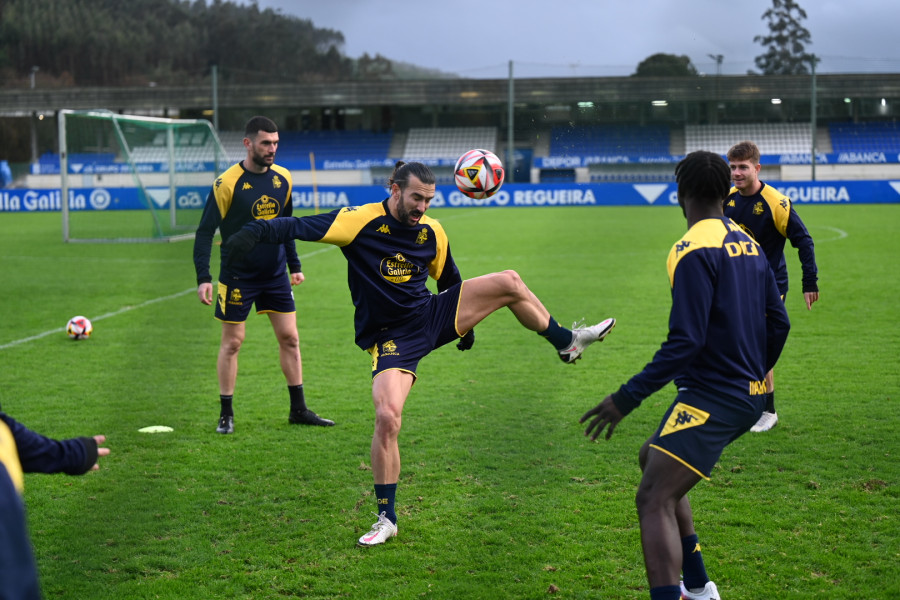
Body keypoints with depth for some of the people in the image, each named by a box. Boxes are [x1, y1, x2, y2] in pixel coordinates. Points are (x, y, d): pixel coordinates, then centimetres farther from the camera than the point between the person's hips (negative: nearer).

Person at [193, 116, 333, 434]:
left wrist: (294, 265, 15)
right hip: (237, 275, -5)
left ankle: (298, 409, 15)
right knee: (232, 342, 2)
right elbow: (205, 232, -12)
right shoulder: (228, 183, -14)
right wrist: (203, 278, -19)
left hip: (276, 274, 5)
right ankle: (226, 414, 12)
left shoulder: (282, 178, 2)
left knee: (289, 338, 5)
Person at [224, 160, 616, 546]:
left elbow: (450, 281, 18)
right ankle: (386, 519, -6)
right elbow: (299, 227, -23)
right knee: (387, 417, -23)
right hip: (390, 337, -5)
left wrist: (466, 321, 25)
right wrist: (256, 232, -38)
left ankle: (566, 342, 18)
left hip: (432, 317, 5)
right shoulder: (361, 221, -15)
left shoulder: (432, 232, 0)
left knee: (509, 283, -5)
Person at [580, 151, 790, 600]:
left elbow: (686, 341, -22)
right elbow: (778, 323, 15)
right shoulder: (748, 244, 11)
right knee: (653, 460, 25)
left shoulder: (694, 250, -15)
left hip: (711, 396, -10)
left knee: (654, 500, -15)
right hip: (746, 393, 10)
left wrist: (627, 398, -19)